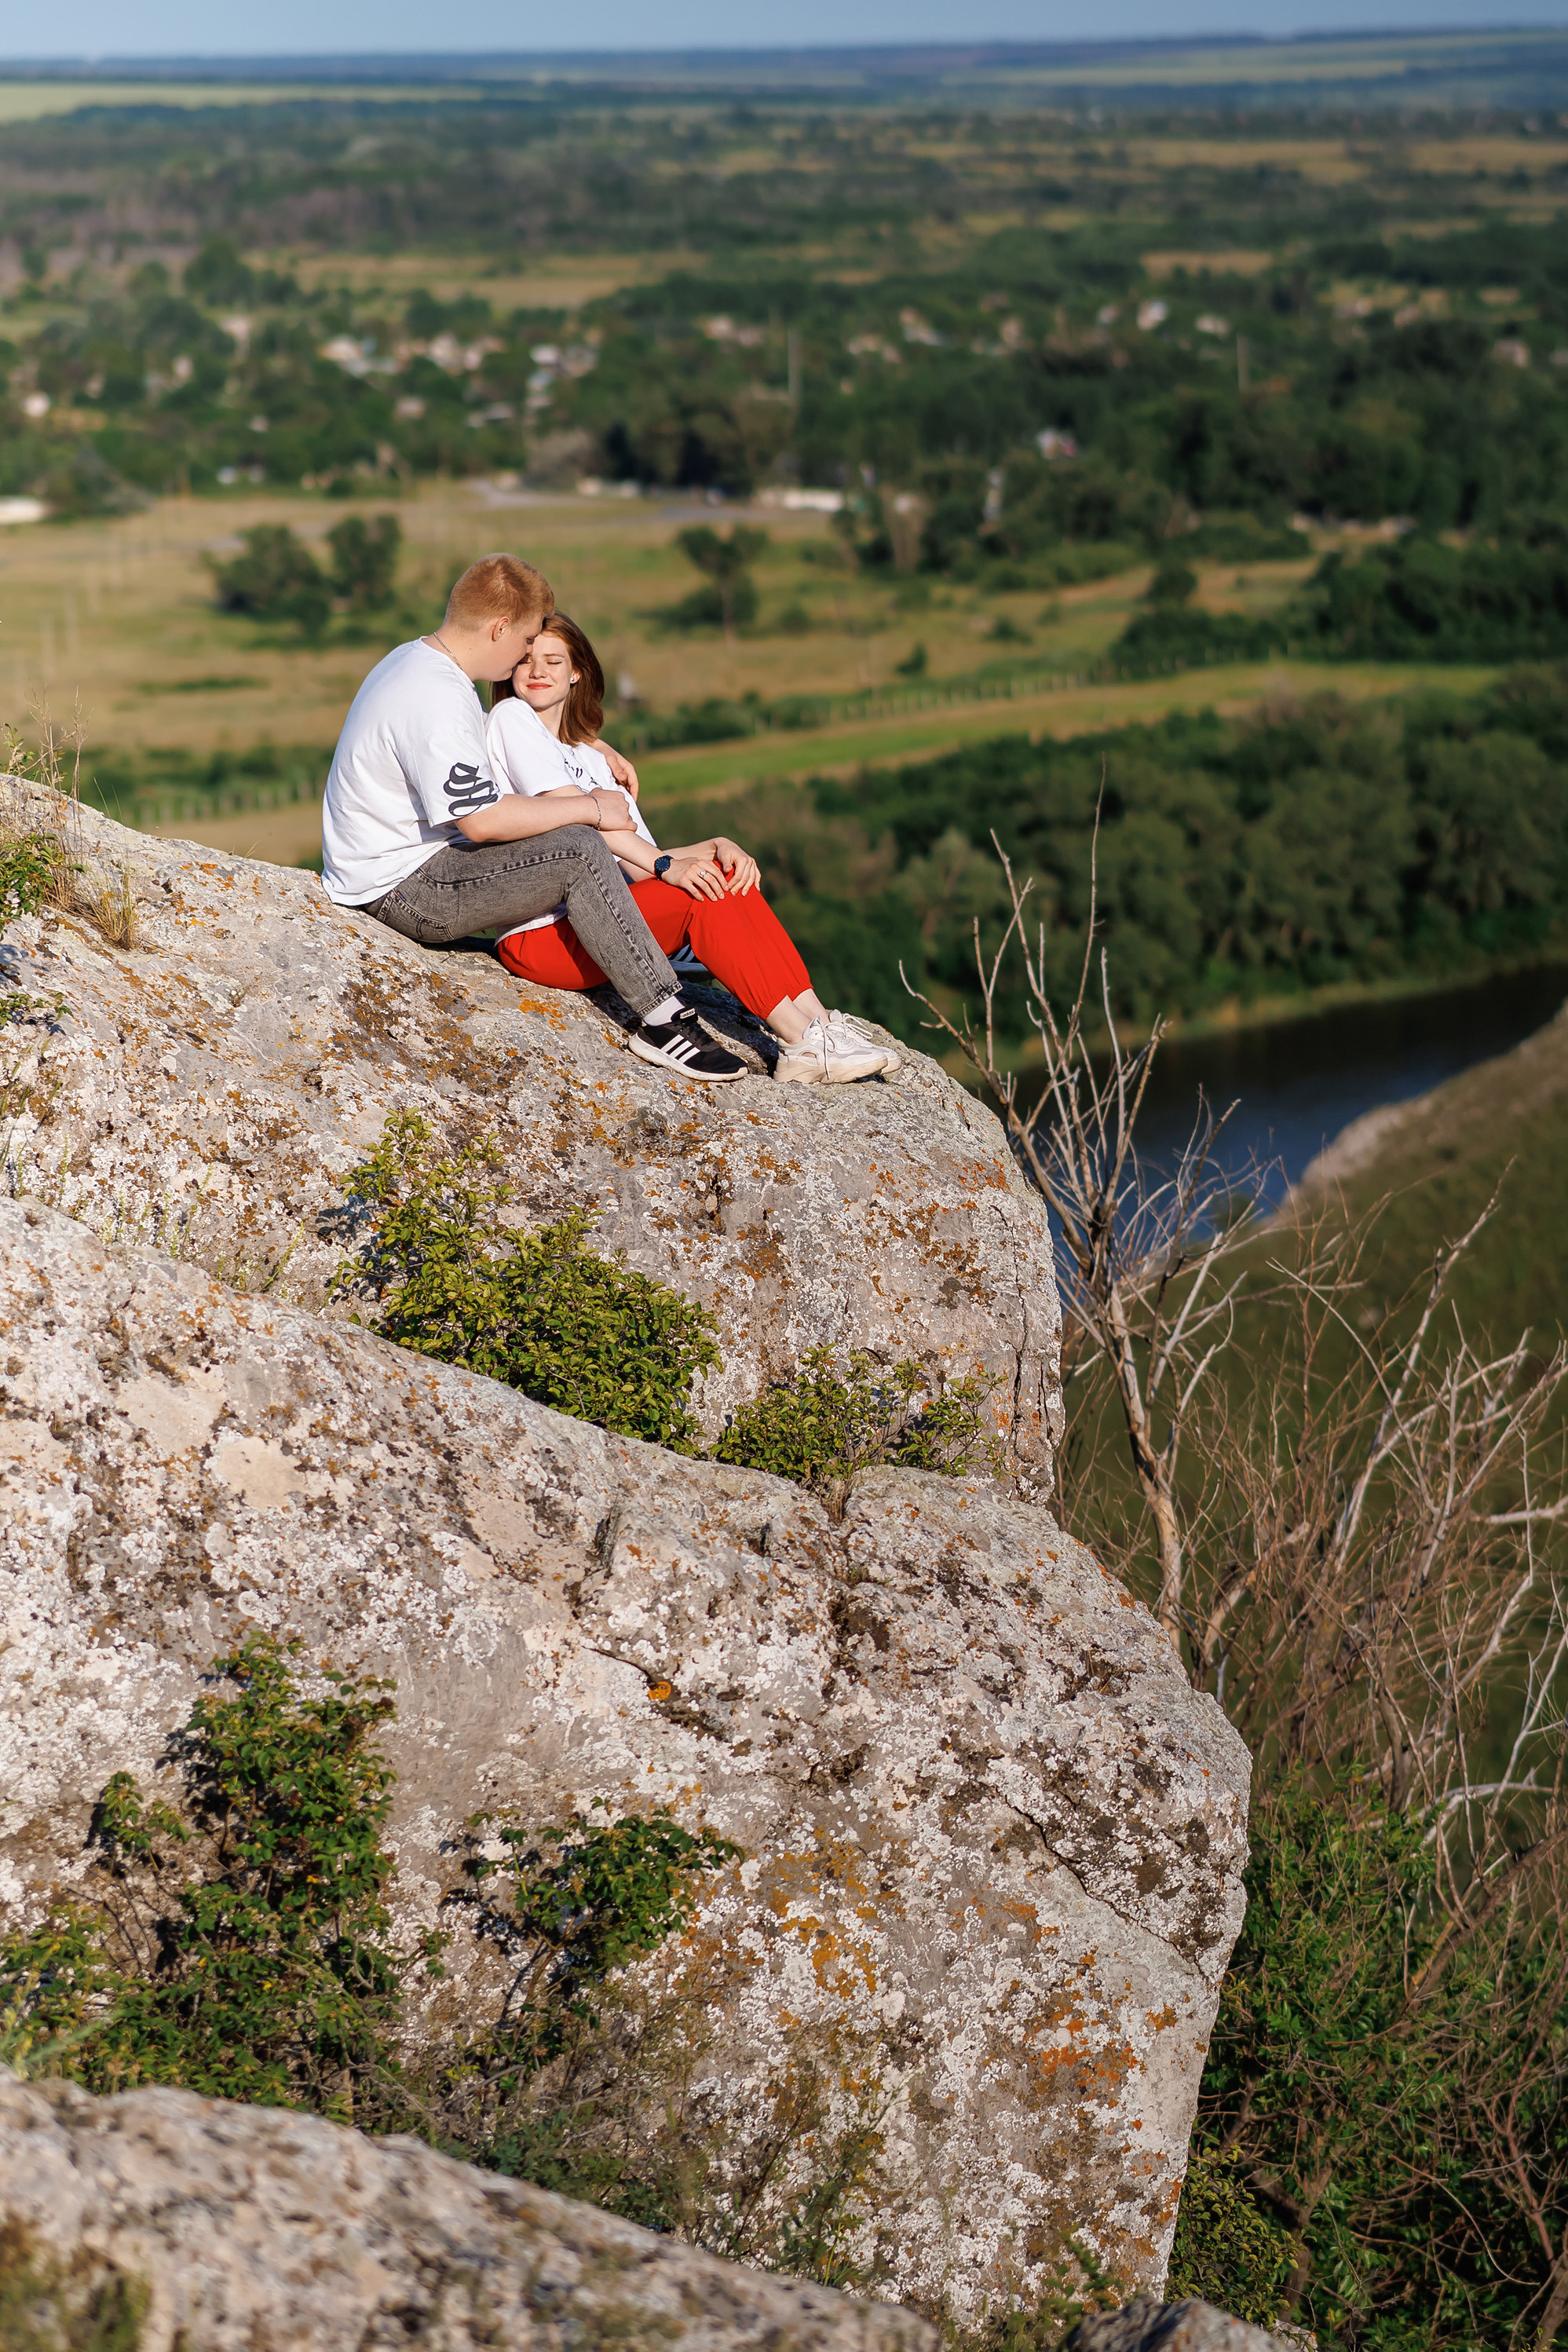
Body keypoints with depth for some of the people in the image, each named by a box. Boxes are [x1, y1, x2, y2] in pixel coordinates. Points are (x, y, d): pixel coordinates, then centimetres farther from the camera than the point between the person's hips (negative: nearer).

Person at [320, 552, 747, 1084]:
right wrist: (591, 807, -18)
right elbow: (482, 819, -29)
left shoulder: (414, 660, 11)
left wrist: (593, 748, 19)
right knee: (580, 850, -21)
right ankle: (664, 1020, -17)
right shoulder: (436, 698, -24)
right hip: (403, 890, -11)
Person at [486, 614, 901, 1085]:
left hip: (592, 919, 7)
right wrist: (664, 865, -23)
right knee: (700, 894, -22)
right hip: (539, 936, -7)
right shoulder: (511, 719, -1)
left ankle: (816, 1021, -18)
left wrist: (716, 846, -6)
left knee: (726, 873, -10)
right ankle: (804, 1044, -23)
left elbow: (639, 869, 13)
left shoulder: (590, 757, 23)